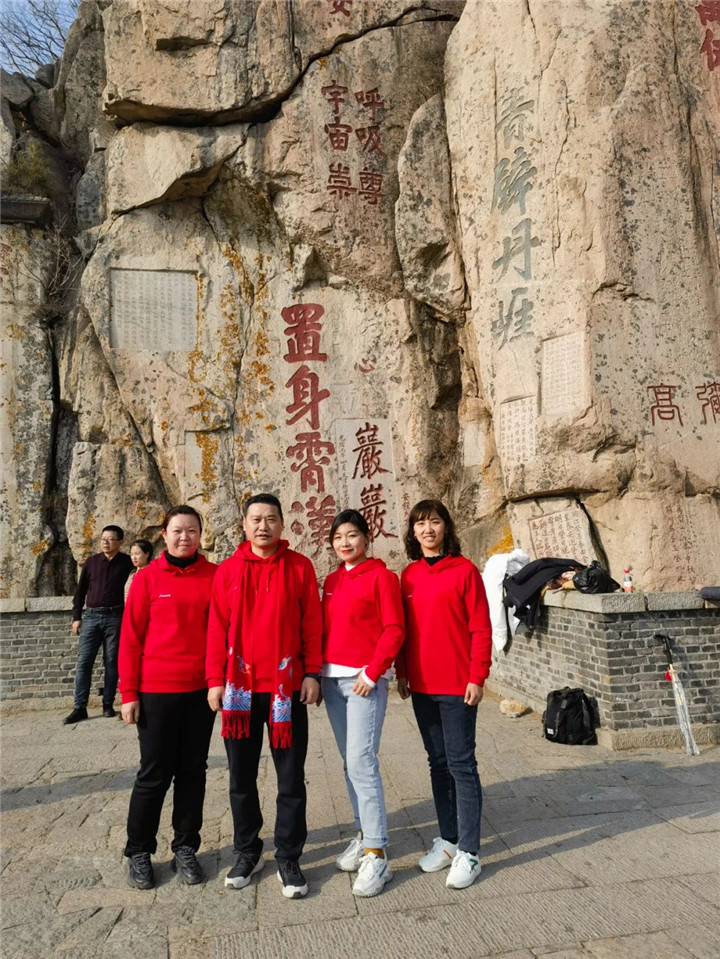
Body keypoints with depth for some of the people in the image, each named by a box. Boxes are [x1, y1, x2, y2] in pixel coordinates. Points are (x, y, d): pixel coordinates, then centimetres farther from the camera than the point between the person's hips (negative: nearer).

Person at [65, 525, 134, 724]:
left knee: (111, 663, 4)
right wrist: (76, 617, 6)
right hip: (91, 616, 2)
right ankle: (79, 708, 5)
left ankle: (108, 705, 12)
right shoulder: (91, 562, 6)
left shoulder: (127, 563, 1)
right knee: (84, 662, 0)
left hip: (115, 617, -2)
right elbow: (80, 590, 10)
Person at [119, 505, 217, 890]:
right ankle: (138, 852, 26)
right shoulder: (147, 578, -4)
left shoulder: (214, 576, 1)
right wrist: (128, 693, -5)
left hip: (201, 689, 2)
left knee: (192, 771, 12)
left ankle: (185, 849, 27)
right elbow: (130, 638, -3)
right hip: (155, 690, -2)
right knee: (154, 774, 8)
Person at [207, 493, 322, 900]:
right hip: (239, 688, 2)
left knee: (291, 778, 7)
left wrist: (312, 672, -6)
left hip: (287, 687, -1)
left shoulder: (300, 567, -2)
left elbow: (312, 623, -2)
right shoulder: (228, 570, 2)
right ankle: (247, 851, 32)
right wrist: (215, 679, -2)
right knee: (242, 776, 14)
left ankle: (289, 858, 22)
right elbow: (217, 627, 1)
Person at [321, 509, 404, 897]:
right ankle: (364, 834, 27)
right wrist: (318, 674, 9)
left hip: (364, 679, -7)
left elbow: (394, 630, -10)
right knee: (349, 762, 13)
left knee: (361, 762, -9)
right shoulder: (332, 581, 14)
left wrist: (372, 672, -15)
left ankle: (376, 855, 0)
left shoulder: (381, 576, -6)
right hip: (333, 678, 7)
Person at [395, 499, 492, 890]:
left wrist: (477, 677, -12)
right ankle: (448, 840, 28)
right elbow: (404, 629, 12)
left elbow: (480, 628, -9)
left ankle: (468, 853, 12)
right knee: (438, 763, 15)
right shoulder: (409, 575, 8)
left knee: (461, 764, 1)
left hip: (457, 686, -5)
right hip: (421, 686, 5)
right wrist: (402, 673, 9)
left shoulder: (464, 570, -7)